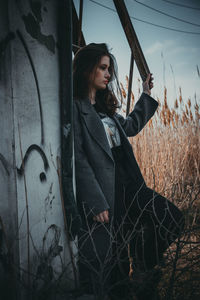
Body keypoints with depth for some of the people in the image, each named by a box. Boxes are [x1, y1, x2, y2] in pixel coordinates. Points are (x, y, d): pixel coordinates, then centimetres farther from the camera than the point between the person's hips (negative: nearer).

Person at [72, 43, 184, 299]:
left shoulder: (105, 107, 17)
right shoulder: (74, 107, -11)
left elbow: (130, 127, 35)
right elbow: (77, 159, -18)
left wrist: (146, 95, 34)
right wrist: (96, 202, -21)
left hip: (124, 189, 9)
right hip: (97, 194, -9)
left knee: (170, 218, 6)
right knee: (97, 256, -2)